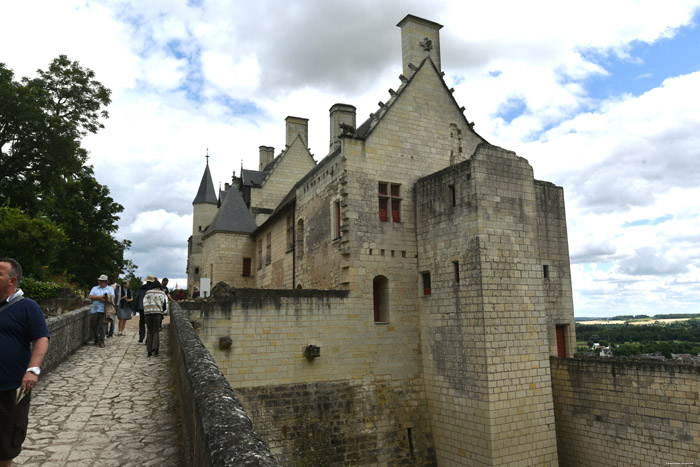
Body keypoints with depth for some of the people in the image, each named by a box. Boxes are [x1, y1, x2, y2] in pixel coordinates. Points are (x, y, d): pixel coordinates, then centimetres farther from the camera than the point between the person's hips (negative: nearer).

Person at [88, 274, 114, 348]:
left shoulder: (110, 289, 9)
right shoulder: (94, 288, 17)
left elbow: (112, 298, -6)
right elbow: (90, 297, 2)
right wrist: (99, 297, -11)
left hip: (103, 311, -4)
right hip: (94, 310, 4)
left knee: (102, 326, -9)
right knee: (93, 326, 7)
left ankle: (101, 342, -5)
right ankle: (96, 339, 29)